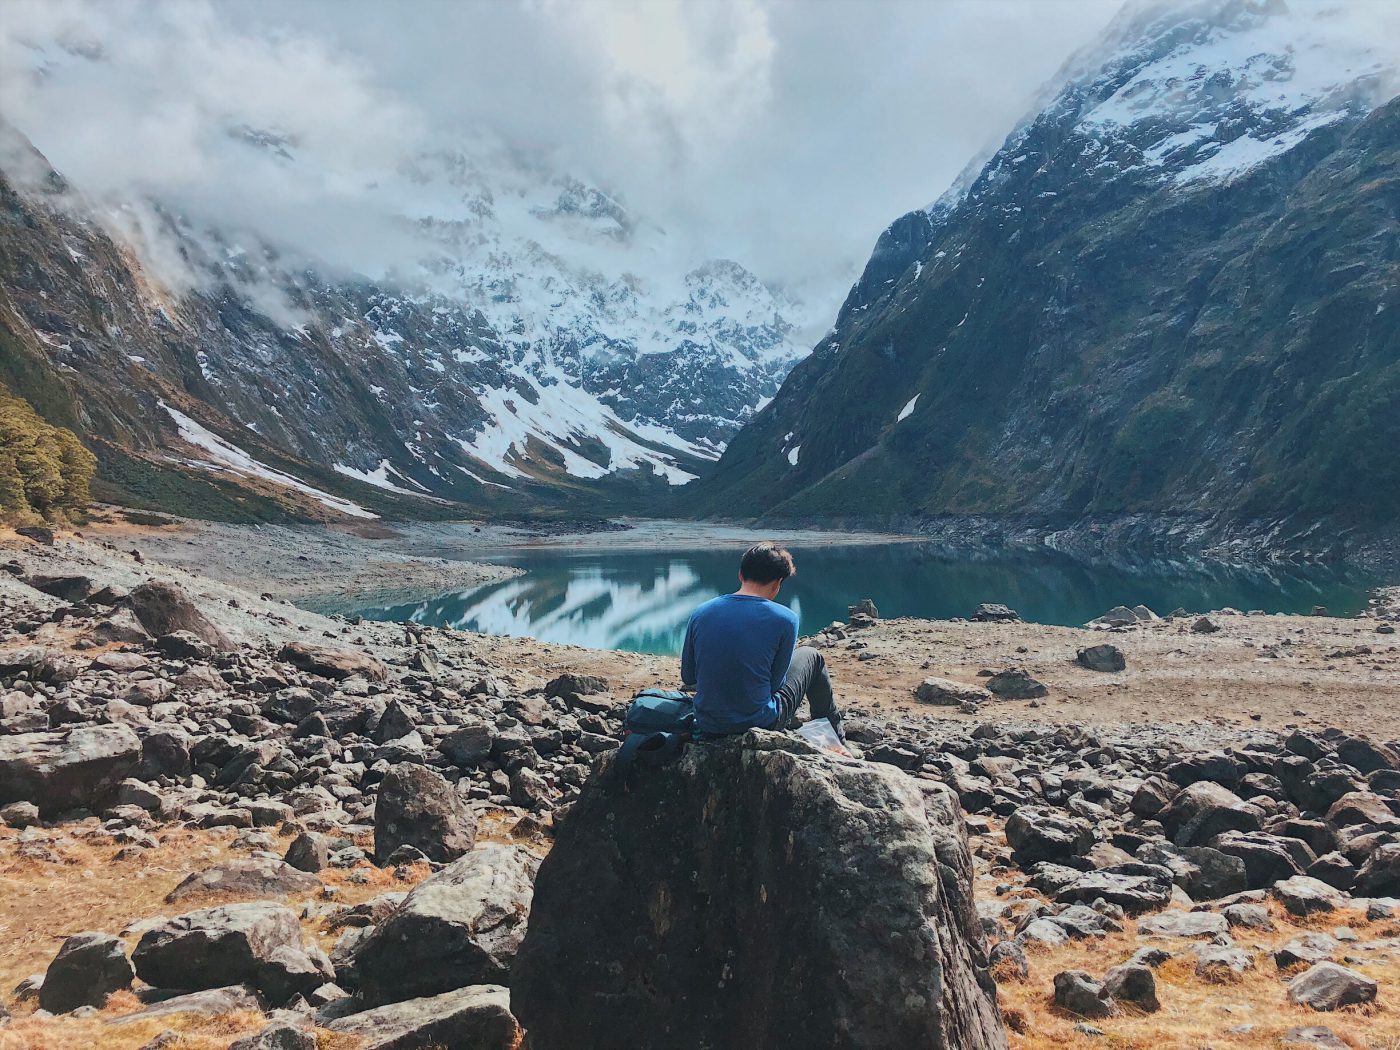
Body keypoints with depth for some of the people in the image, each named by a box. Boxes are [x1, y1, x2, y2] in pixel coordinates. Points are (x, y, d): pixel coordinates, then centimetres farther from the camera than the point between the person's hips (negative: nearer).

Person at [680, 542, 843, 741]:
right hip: (761, 724, -4)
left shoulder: (701, 613, -4)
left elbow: (687, 677, 4)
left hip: (707, 727, 4)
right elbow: (775, 682, -6)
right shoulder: (785, 618, -14)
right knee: (811, 656, 21)